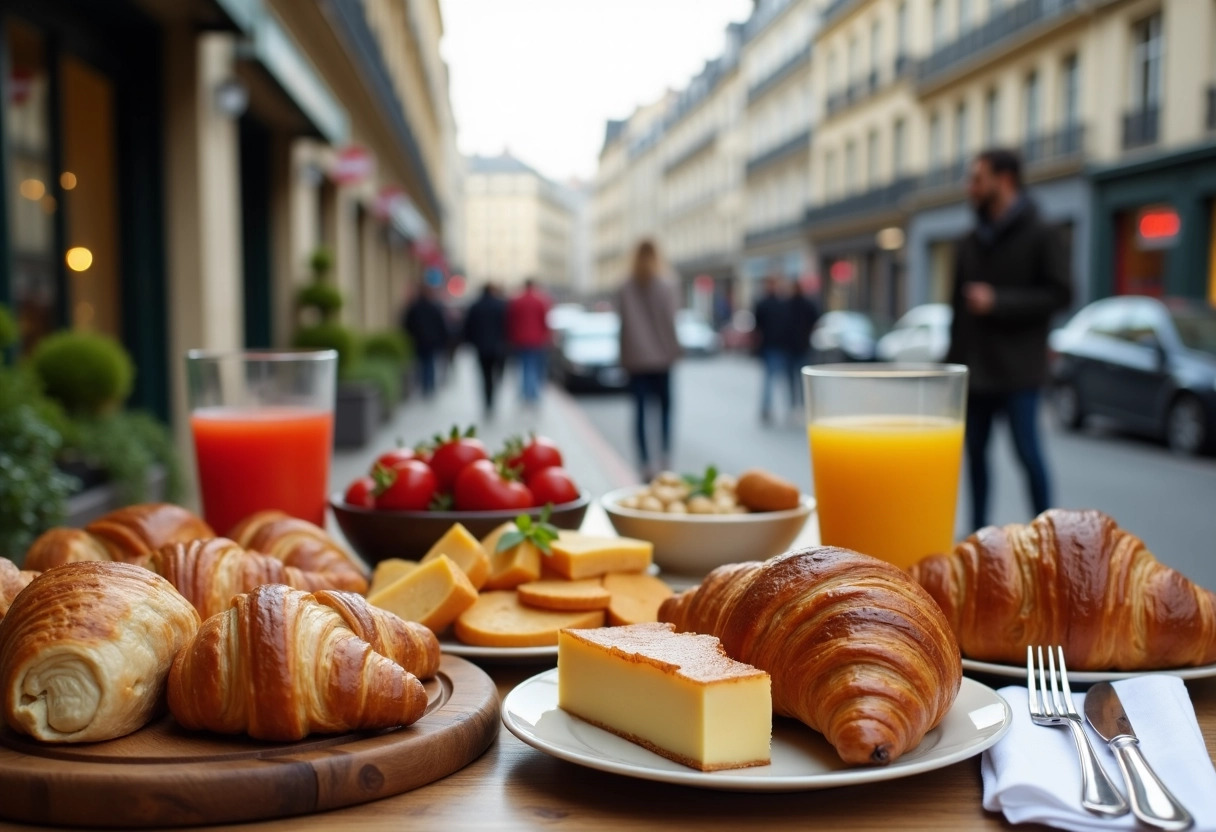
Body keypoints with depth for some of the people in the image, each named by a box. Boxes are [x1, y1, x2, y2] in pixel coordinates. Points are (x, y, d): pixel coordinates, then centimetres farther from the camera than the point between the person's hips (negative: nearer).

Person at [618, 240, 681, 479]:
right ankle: (665, 455, -1)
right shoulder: (664, 289, -6)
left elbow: (623, 325, 2)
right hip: (660, 357, -1)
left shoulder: (625, 291, 0)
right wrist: (673, 351, 4)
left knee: (640, 410, 3)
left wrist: (625, 357, 9)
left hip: (635, 359, 1)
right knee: (665, 407, 12)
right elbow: (670, 324, -6)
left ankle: (646, 464, -2)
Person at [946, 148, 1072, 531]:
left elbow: (1060, 295, -9)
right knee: (975, 450, 7)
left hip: (1018, 369, -5)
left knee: (1027, 450, -4)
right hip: (974, 368, 6)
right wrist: (952, 362, 10)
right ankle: (978, 530, 16)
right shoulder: (972, 241, 14)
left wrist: (998, 301, -17)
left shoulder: (1040, 235, -3)